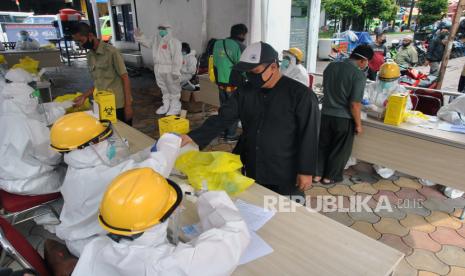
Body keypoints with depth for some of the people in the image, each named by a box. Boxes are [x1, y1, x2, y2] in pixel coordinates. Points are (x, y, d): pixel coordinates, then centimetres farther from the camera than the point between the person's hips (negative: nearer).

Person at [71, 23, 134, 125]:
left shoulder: (111, 51, -11)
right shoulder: (89, 56, 9)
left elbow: (125, 78, -11)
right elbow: (98, 83, 14)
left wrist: (128, 105, -15)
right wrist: (84, 96, 0)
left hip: (119, 105, -6)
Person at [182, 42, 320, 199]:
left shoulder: (300, 94, -15)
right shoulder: (245, 92, 0)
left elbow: (309, 135, -13)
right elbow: (223, 118, -3)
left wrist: (306, 171, -12)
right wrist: (195, 137, -15)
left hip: (285, 176, -5)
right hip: (251, 171, 5)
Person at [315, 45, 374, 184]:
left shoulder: (330, 66, 1)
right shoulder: (359, 75, -17)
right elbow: (354, 104, -18)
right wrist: (358, 124, -6)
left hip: (326, 114, 5)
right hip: (344, 118, -5)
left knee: (323, 145, 18)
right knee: (340, 149, 13)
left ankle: (318, 174, 25)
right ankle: (330, 176, 24)